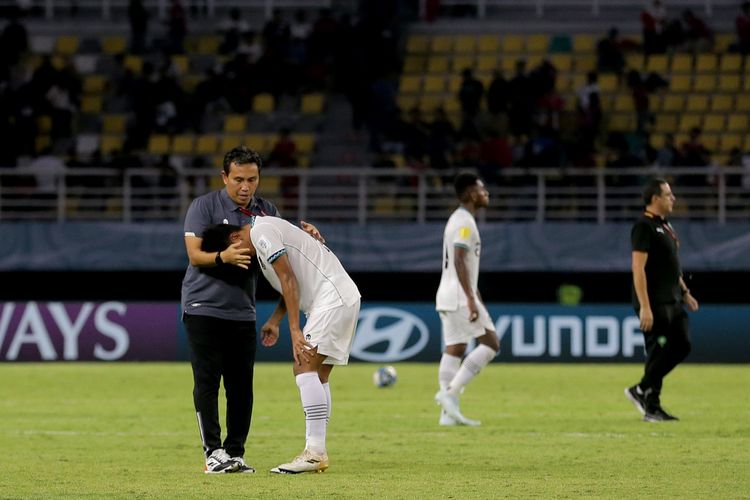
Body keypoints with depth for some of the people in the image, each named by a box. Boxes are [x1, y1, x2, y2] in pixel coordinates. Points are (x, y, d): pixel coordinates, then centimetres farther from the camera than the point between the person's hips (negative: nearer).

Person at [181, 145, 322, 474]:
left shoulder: (266, 210, 9)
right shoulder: (204, 206, -5)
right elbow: (195, 255, -13)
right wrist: (223, 257, -32)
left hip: (242, 310, 5)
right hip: (204, 307, -4)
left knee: (241, 384, 2)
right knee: (207, 380, -8)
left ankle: (235, 453, 6)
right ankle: (213, 452, -8)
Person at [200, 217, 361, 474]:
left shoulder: (261, 232, -10)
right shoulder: (263, 231, 21)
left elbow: (289, 280, -16)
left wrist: (295, 330, -17)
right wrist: (275, 320, 21)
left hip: (333, 297, -10)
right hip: (344, 298, 10)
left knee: (304, 368, -14)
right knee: (317, 375, 9)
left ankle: (315, 452, -20)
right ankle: (318, 454, 7)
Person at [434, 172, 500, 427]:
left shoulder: (458, 219, 20)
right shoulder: (465, 222, -13)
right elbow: (459, 262, -22)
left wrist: (475, 297, 28)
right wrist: (471, 300, -25)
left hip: (449, 298, 10)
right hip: (460, 296, -10)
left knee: (454, 350, 6)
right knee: (491, 343, -6)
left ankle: (449, 412, 2)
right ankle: (450, 392, -12)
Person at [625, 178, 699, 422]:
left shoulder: (665, 226, 16)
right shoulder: (644, 227, -13)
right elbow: (638, 268, -19)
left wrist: (684, 292, 20)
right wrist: (645, 307, -23)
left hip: (672, 301, 9)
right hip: (654, 304, -9)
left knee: (681, 346, 8)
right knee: (658, 353, -6)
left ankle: (642, 391, 15)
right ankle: (651, 408, 5)